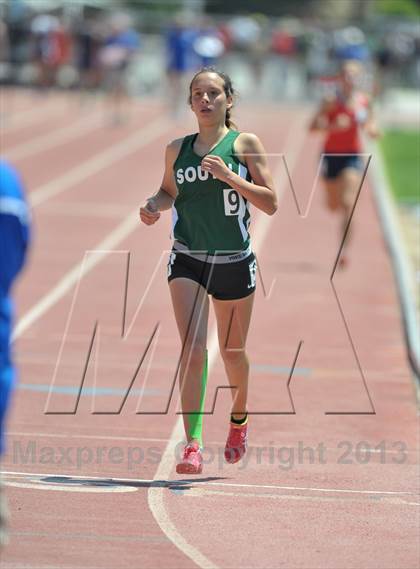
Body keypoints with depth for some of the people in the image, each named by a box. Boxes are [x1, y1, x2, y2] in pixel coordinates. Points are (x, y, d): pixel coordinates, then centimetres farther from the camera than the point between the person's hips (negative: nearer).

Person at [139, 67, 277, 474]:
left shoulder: (245, 144, -3)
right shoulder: (177, 149, 5)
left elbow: (271, 204, -7)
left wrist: (229, 176, -19)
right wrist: (154, 206, -2)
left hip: (234, 261, -1)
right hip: (187, 259, 1)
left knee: (233, 351, 14)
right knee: (192, 347, -15)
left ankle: (239, 419, 43)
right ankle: (192, 444, -19)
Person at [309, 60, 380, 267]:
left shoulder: (365, 100, -1)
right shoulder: (332, 101, -12)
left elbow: (369, 122, 16)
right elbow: (313, 126, -16)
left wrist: (371, 128, -7)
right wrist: (333, 126, -32)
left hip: (353, 156, 1)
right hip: (332, 155, -1)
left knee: (348, 203, -15)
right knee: (333, 206, 14)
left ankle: (343, 250, -13)